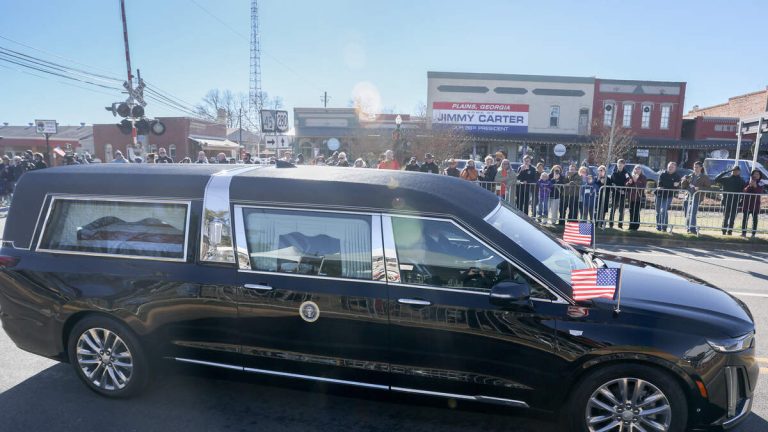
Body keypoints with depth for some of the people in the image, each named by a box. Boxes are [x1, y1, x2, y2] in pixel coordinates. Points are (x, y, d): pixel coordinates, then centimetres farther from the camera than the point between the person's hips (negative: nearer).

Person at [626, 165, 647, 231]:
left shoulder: (643, 177, 1)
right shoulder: (631, 176, 11)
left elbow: (642, 187, -10)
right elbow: (627, 185, 11)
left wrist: (636, 181, -17)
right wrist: (629, 182, -9)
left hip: (639, 197, -4)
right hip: (631, 197, 4)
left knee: (636, 213, -7)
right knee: (631, 212, 7)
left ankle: (635, 226, -2)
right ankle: (631, 226, 14)